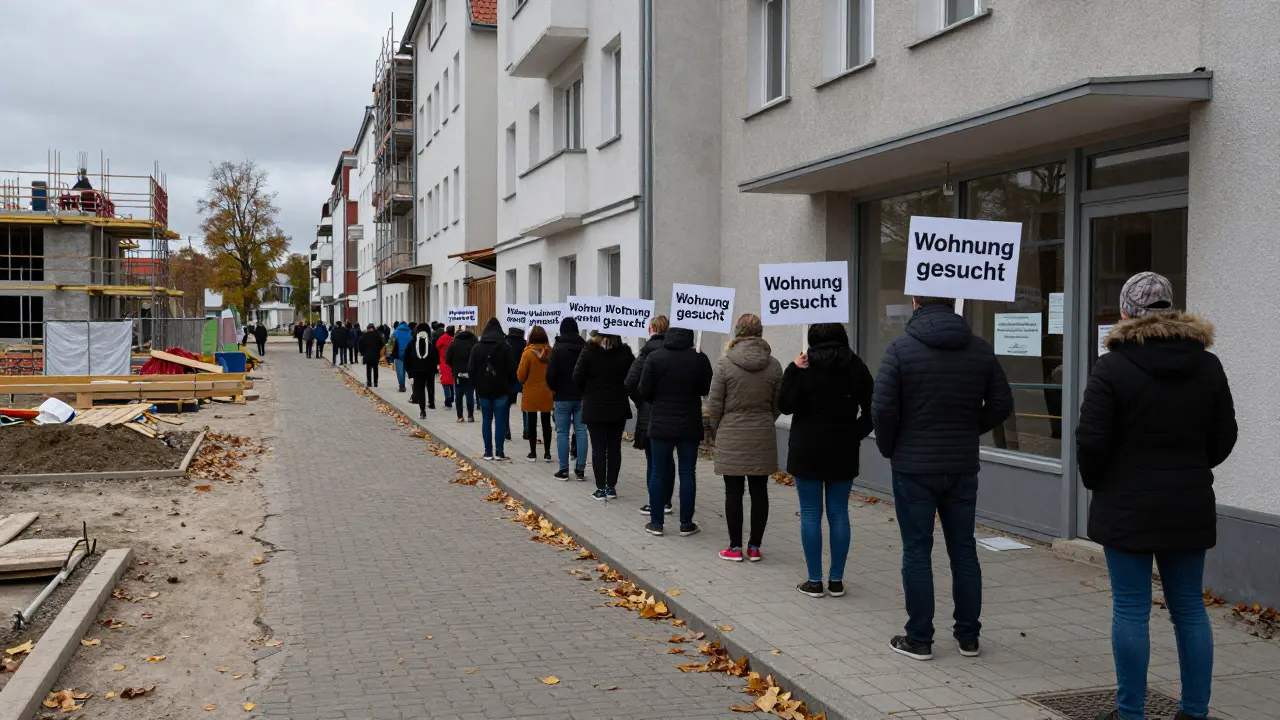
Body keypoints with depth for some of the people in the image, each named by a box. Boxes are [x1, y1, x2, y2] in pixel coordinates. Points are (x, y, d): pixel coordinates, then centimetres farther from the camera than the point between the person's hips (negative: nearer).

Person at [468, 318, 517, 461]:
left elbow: (471, 369, 1)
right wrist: (509, 386, 7)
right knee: (500, 421, 0)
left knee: (486, 420, 7)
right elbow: (512, 370, -6)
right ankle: (499, 452, -2)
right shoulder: (505, 347, -5)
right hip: (501, 390, -2)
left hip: (483, 390, 2)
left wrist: (477, 385, 12)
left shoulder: (477, 347, 1)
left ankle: (488, 452, 6)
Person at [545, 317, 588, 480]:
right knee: (581, 432, 6)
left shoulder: (557, 348, -10)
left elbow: (550, 374, -13)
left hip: (562, 397, -3)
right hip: (582, 396, 3)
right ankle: (580, 469, 7)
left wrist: (554, 388, 5)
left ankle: (564, 470, 4)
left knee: (562, 433, 3)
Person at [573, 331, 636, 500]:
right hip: (618, 407, 2)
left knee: (598, 449, 3)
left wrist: (589, 392, 7)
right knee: (614, 448, 10)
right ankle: (611, 487, 14)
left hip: (594, 408, -2)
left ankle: (601, 488, 4)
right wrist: (620, 390, 11)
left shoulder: (589, 351, -11)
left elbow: (578, 378, -11)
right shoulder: (625, 351, -5)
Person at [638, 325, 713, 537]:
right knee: (687, 473, 6)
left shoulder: (655, 357, -8)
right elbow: (707, 389, 1)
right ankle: (686, 524, 9)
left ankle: (656, 522, 11)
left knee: (659, 473, 7)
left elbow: (644, 392, -6)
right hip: (690, 426, 0)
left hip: (661, 424, 0)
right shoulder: (699, 358, -8)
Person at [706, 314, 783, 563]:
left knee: (733, 491, 4)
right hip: (763, 438, 3)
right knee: (759, 491, 8)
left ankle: (735, 547, 10)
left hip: (731, 437, -2)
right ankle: (755, 547, 14)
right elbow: (778, 404, 6)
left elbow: (714, 405, -7)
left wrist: (716, 431, 9)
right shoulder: (773, 365, 0)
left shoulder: (725, 364, -9)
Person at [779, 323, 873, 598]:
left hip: (808, 451, -3)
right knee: (839, 514, 8)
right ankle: (836, 580, 12)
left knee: (811, 515, 3)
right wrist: (854, 436, 7)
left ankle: (814, 581, 5)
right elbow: (870, 411, 2)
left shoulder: (804, 368, -8)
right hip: (843, 452, 3)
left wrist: (793, 370, -7)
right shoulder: (856, 367, 2)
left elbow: (784, 405, -8)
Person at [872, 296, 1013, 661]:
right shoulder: (980, 349, 2)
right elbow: (1002, 404, 5)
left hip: (913, 467, -3)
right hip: (962, 466, 4)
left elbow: (883, 407, -14)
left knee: (917, 552, 4)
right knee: (963, 550, 13)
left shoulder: (901, 349, -11)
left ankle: (919, 639, 10)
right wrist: (968, 431, 14)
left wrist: (889, 447, 1)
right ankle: (968, 635, 20)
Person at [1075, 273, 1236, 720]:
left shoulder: (1112, 367, -12)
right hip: (1191, 507, 5)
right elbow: (1224, 437, 9)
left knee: (1131, 610, 2)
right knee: (1189, 608, 13)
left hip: (1128, 508, -5)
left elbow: (1091, 440, -13)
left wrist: (1095, 481, 5)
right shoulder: (1207, 365, 4)